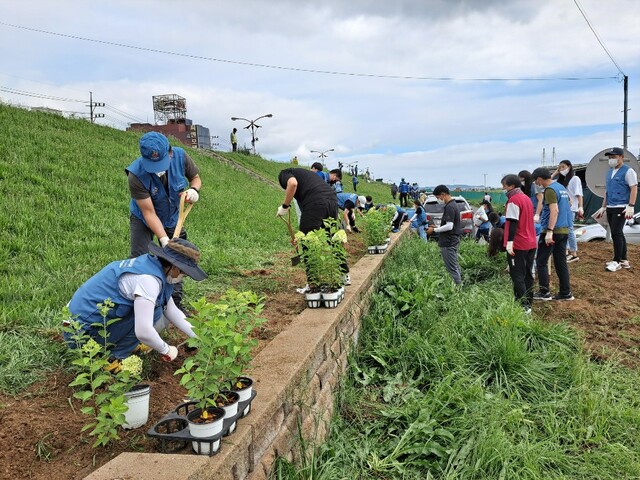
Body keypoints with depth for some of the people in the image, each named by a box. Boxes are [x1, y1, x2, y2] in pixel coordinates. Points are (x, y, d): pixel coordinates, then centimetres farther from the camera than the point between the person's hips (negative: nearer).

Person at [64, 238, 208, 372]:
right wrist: (166, 350, -14)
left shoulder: (152, 265, 1)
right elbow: (143, 332, -33)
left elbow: (171, 310, 9)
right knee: (152, 312, -18)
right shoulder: (148, 279, -28)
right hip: (83, 332, -9)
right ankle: (114, 358, -7)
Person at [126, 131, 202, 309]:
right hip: (143, 219, -3)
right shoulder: (136, 174, -34)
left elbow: (196, 177, -5)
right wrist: (164, 240, -37)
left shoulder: (180, 156, -26)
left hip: (172, 218, 4)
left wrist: (194, 190, -27)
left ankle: (175, 302, 19)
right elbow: (149, 213, -31)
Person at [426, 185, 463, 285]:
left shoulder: (449, 207, -19)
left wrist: (434, 230, -14)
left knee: (452, 268, -3)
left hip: (449, 243, -10)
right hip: (453, 241, 10)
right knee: (455, 266, 17)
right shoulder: (453, 205, 13)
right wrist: (436, 227, 14)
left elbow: (449, 226, -24)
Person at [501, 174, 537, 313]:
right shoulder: (526, 198, 14)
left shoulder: (513, 200, -14)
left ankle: (523, 306, -2)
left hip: (518, 245, -9)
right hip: (531, 243, 9)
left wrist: (509, 242, -23)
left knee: (517, 276, -3)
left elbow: (513, 222, -21)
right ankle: (528, 303, 19)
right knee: (527, 274, 13)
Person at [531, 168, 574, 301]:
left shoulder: (550, 190, -12)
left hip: (553, 231, -9)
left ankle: (544, 292, 2)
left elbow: (554, 211, -22)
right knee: (561, 262, 11)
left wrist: (549, 231, -25)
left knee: (541, 261, 0)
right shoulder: (562, 188, 16)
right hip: (564, 230, 9)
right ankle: (565, 293, 13)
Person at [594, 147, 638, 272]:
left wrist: (631, 206, -20)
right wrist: (603, 207, 19)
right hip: (610, 208, 8)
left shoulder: (628, 171, -7)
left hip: (621, 208, -8)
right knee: (618, 234, 10)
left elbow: (634, 189, -12)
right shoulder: (609, 172, 16)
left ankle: (617, 261, -3)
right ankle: (624, 260, 18)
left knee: (616, 233, -10)